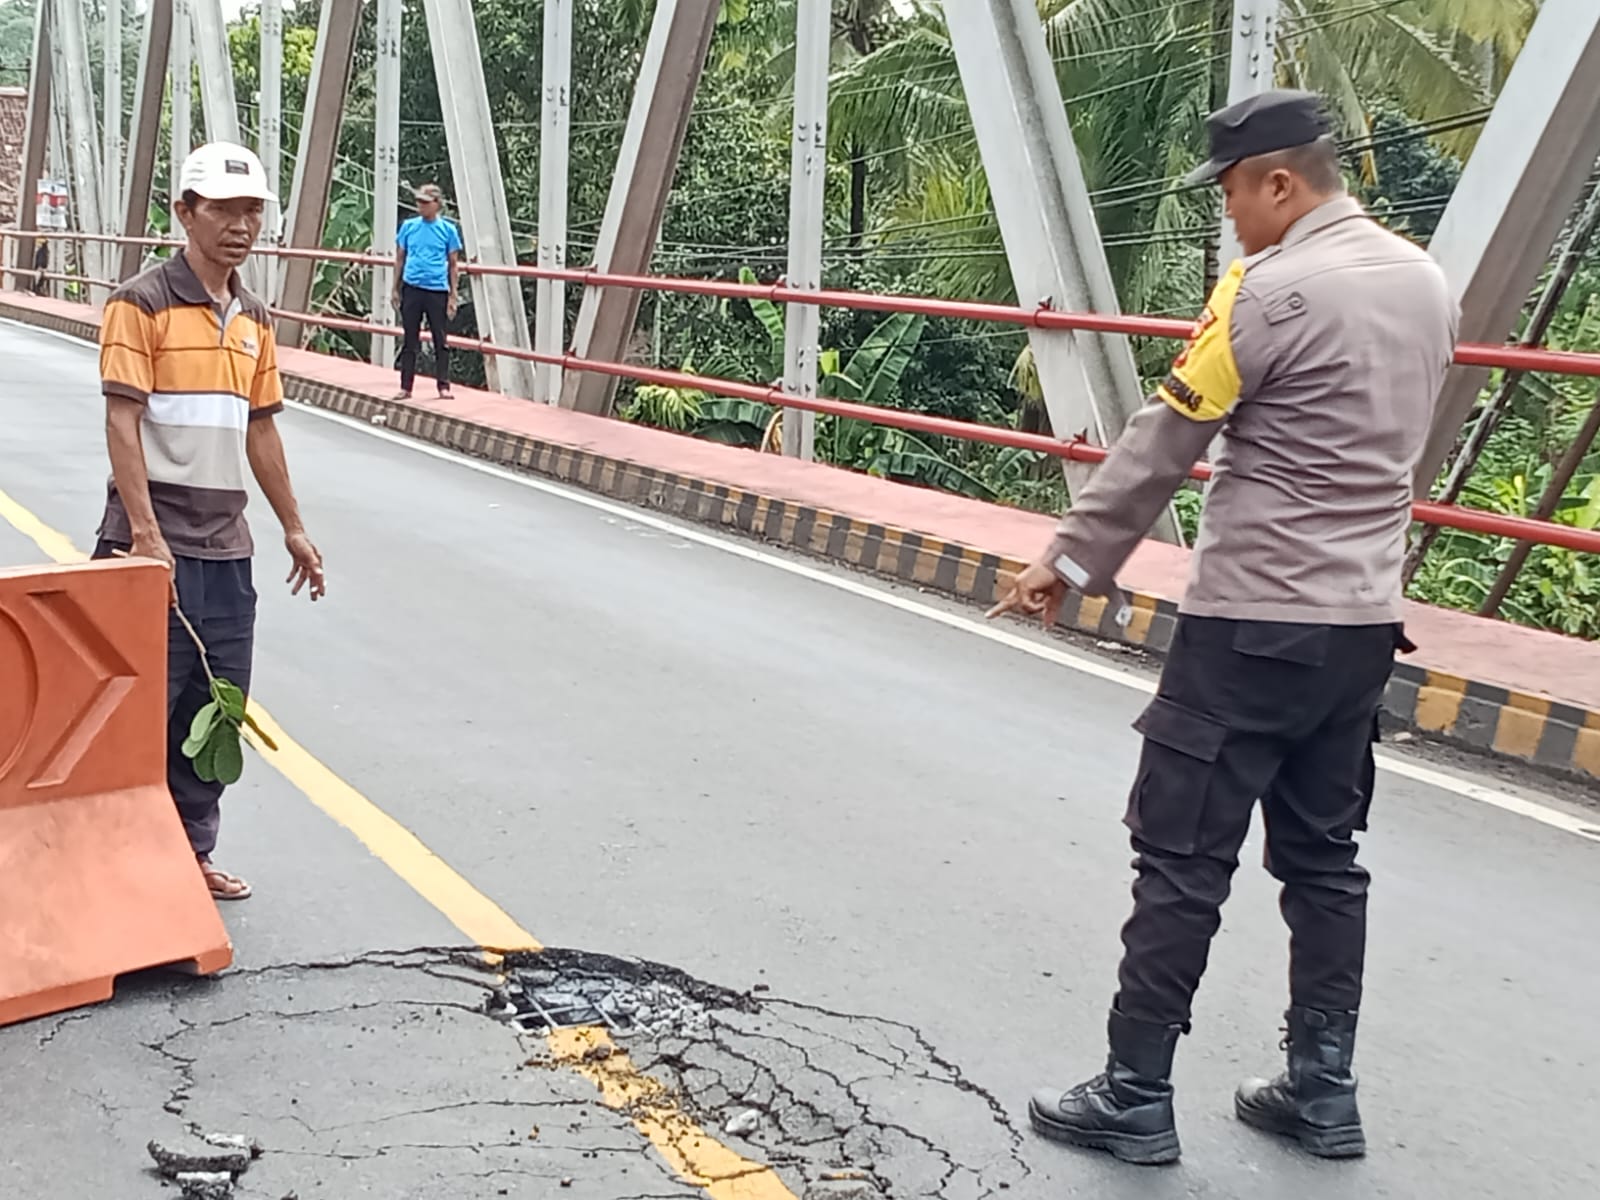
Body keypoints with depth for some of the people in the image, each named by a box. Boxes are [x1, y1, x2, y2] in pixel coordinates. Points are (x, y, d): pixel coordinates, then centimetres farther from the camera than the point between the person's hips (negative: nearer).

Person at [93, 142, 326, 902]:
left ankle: (192, 852, 24)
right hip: (155, 542, -7)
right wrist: (146, 533, -22)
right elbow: (122, 423, -15)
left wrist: (292, 528, 19)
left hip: (226, 545, 7)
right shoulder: (142, 305, -8)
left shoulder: (253, 320, 12)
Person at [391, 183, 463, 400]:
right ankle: (406, 387, 13)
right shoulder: (409, 226, 5)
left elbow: (454, 265, 3)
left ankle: (443, 385, 12)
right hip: (411, 289, 2)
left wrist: (453, 296, -2)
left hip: (437, 291, -2)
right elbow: (400, 259, 11)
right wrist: (396, 289, 8)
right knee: (410, 340, 7)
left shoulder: (448, 229, 0)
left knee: (441, 340, 4)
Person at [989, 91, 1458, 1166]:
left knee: (1182, 861, 0)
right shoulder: (1427, 282, 10)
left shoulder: (1276, 290, -15)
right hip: (1365, 621, 8)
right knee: (1324, 859, 16)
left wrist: (1071, 559, -7)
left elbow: (1163, 444, -13)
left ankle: (1136, 1100, 8)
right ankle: (1324, 1093, 23)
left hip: (1251, 624, -8)